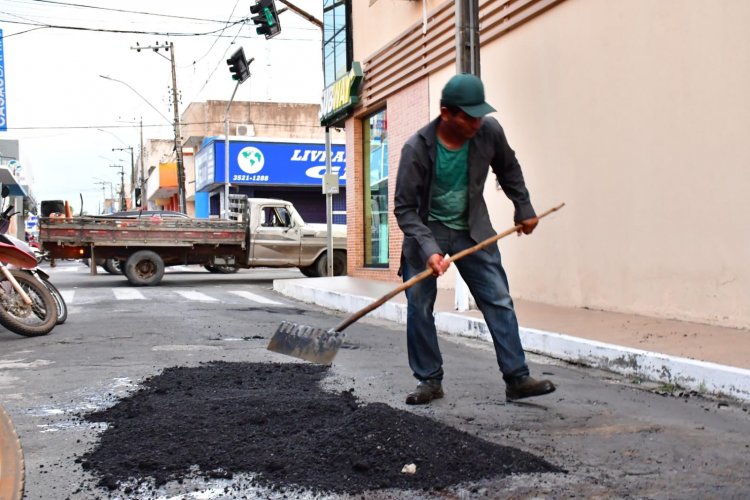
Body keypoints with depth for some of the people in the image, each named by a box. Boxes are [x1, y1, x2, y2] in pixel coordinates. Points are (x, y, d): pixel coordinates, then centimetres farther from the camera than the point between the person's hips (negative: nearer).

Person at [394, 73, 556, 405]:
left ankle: (517, 379, 4)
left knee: (499, 301, -2)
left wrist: (524, 209, 11)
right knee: (419, 309, -1)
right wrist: (428, 249, -30)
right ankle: (430, 381, 13)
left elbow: (508, 169, 8)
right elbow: (404, 208, -19)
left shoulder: (489, 132, -13)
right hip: (427, 232, -2)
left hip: (473, 232, 2)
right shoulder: (416, 148, -22)